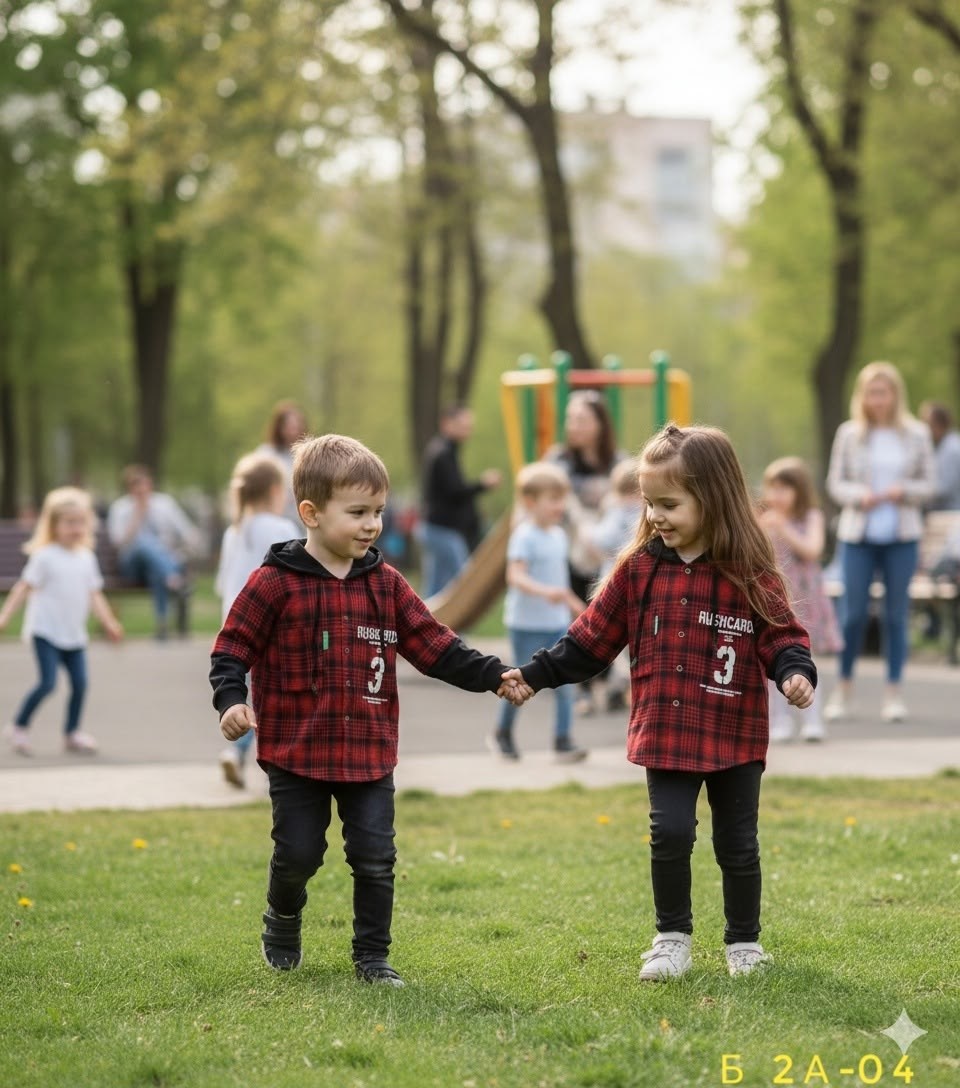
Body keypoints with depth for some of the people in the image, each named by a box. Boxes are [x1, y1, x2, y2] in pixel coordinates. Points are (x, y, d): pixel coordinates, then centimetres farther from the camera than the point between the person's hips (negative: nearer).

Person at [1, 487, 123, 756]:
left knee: (80, 683, 1)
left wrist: (109, 622, 8)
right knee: (48, 683, -12)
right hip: (46, 632, -6)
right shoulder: (45, 557, -7)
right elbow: (24, 588, -8)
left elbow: (94, 595, 16)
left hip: (74, 634, 6)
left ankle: (72, 733, 16)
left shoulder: (86, 559, 10)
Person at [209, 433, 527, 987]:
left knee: (375, 858, 1)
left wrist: (493, 676, -4)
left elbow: (434, 645, 5)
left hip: (370, 753, 3)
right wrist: (231, 701, -21)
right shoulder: (275, 582, -8)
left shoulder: (386, 584, 4)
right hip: (297, 750, -3)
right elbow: (233, 647, -5)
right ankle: (283, 919, 36)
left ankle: (373, 956, 14)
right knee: (298, 853, 6)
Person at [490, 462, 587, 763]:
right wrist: (544, 591, -41)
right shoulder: (524, 537, -16)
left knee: (564, 682, -2)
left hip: (557, 624, 6)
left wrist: (570, 601, 29)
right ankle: (503, 733, 26)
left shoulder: (559, 535, 8)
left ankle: (563, 742, 1)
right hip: (526, 624, -6)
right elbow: (515, 576, -27)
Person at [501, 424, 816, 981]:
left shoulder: (749, 574, -8)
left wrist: (795, 672, -26)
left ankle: (744, 942, 26)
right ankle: (672, 939, 12)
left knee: (738, 844, 8)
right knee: (670, 832, -6)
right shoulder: (639, 568, 1)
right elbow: (592, 639, 5)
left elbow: (781, 634, -6)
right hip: (666, 737, 2)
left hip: (736, 736, -2)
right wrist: (536, 674, 1)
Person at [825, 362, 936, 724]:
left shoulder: (916, 434, 3)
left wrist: (904, 491, -13)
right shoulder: (849, 433, 1)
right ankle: (844, 688, 14)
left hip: (902, 535, 1)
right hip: (858, 534, 0)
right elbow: (835, 483, 4)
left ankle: (893, 694, 12)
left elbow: (929, 484, 6)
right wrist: (860, 495, -14)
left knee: (896, 614, 4)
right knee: (853, 613, 0)